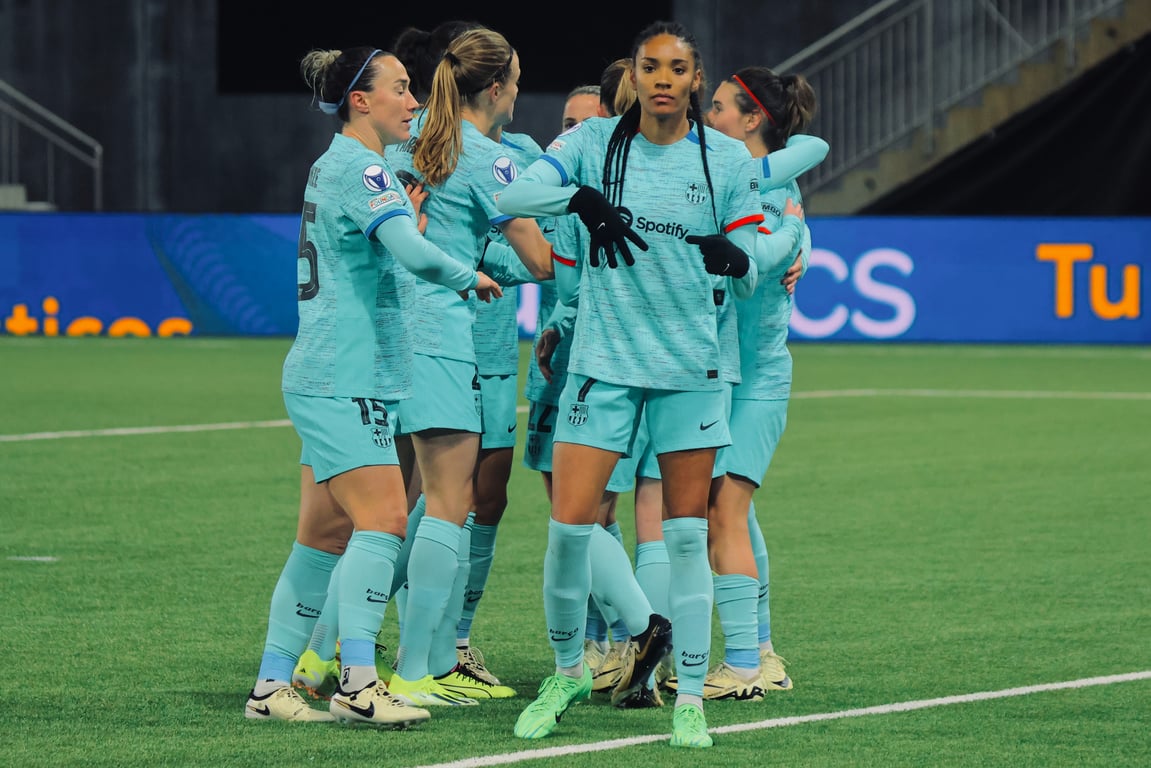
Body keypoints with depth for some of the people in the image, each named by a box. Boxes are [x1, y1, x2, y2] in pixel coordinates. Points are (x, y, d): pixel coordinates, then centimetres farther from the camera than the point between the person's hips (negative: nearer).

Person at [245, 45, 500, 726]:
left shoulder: (334, 165, 19)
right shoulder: (362, 168, -13)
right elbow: (415, 253, -26)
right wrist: (473, 277, -10)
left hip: (326, 381, 10)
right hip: (344, 381, -10)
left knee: (325, 539, 9)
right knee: (383, 520, -17)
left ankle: (273, 684, 10)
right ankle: (358, 682, -23)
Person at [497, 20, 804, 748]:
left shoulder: (729, 159, -1)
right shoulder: (594, 142, -1)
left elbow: (750, 269, 0)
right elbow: (514, 193, -13)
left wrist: (735, 256, -24)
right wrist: (582, 199, -31)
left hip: (690, 364, 0)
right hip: (604, 359, 0)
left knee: (687, 531, 1)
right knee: (570, 524, -6)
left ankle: (690, 698, 8)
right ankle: (568, 671, 16)